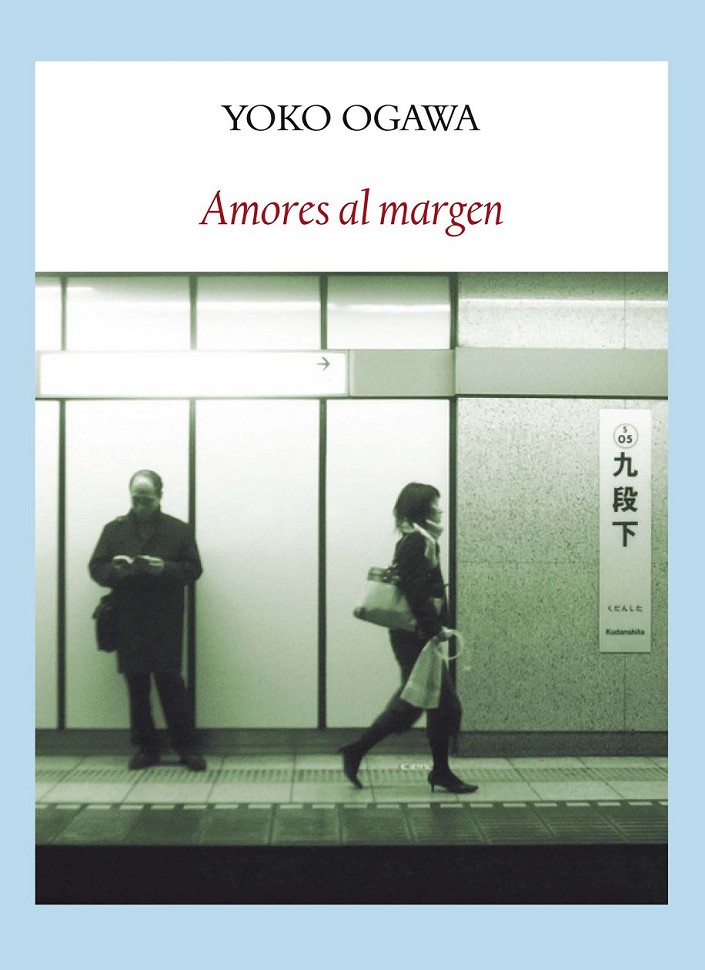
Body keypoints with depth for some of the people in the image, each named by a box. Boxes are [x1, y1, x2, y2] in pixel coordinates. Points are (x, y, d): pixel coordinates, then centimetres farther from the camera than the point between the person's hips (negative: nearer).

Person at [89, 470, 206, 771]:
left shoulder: (179, 529, 6)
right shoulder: (114, 529, 11)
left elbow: (193, 569, 1)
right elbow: (96, 568, 7)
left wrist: (165, 569, -17)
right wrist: (116, 570, -15)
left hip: (166, 622, -2)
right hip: (128, 622, 2)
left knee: (170, 680, -5)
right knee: (136, 684, 6)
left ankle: (187, 747, 5)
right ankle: (145, 747, 17)